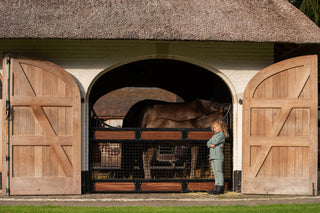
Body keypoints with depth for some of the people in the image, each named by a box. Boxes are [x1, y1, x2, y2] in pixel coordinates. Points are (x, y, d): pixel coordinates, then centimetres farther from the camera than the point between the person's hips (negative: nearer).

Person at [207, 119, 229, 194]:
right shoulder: (214, 135, 24)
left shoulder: (221, 135, -3)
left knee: (219, 172, -10)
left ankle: (220, 188, -12)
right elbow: (208, 143, 15)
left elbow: (215, 142, -16)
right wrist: (211, 145, -7)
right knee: (215, 173, 8)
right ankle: (216, 188, 9)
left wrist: (212, 142, 6)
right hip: (212, 156, 9)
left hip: (218, 156, -9)